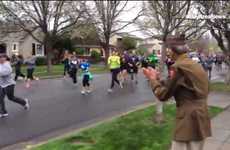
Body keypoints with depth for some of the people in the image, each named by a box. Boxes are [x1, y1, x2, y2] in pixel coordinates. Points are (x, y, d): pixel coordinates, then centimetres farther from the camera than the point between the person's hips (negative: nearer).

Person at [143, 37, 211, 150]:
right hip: (201, 119, 9)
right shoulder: (196, 65, 12)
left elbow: (163, 95, -12)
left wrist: (153, 79, 3)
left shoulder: (179, 67, -15)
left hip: (188, 120, -9)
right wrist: (158, 78, 17)